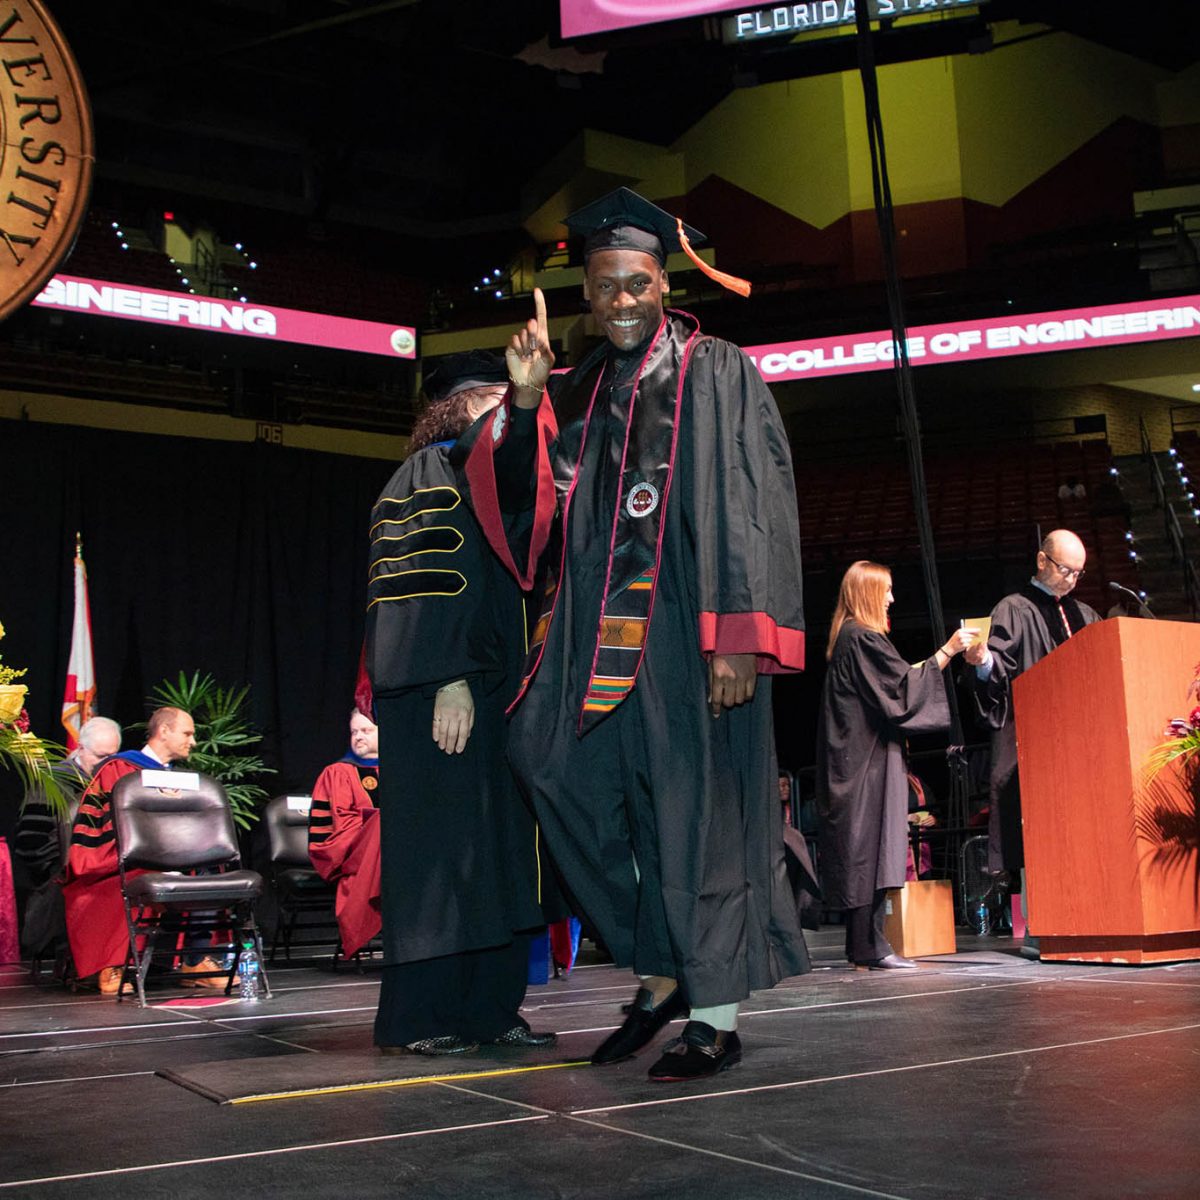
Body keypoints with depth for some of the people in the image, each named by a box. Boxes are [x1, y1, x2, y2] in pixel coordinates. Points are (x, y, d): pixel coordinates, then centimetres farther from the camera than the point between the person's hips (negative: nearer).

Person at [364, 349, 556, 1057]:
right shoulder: (433, 476, -3)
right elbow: (429, 583, -15)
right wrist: (451, 680, -24)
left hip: (499, 694, 9)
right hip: (446, 698, -9)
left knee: (499, 855, 6)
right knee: (443, 850, -8)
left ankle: (490, 1008, 11)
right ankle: (415, 1020, -2)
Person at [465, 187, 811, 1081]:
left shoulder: (717, 373, 1)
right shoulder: (581, 391, 18)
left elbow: (752, 503, -7)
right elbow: (529, 498, 11)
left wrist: (738, 637, -17)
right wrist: (527, 401, -5)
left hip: (684, 628, -5)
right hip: (599, 629, 6)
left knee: (692, 808, -3)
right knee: (554, 765, -4)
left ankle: (717, 1015, 7)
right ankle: (662, 972, 11)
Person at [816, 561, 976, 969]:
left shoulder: (846, 637, 19)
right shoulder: (863, 638, -12)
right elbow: (903, 687, -14)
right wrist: (947, 650, -9)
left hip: (852, 757, 10)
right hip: (869, 757, -10)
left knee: (860, 850, 8)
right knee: (872, 845, -11)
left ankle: (861, 945, 9)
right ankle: (870, 946, -12)